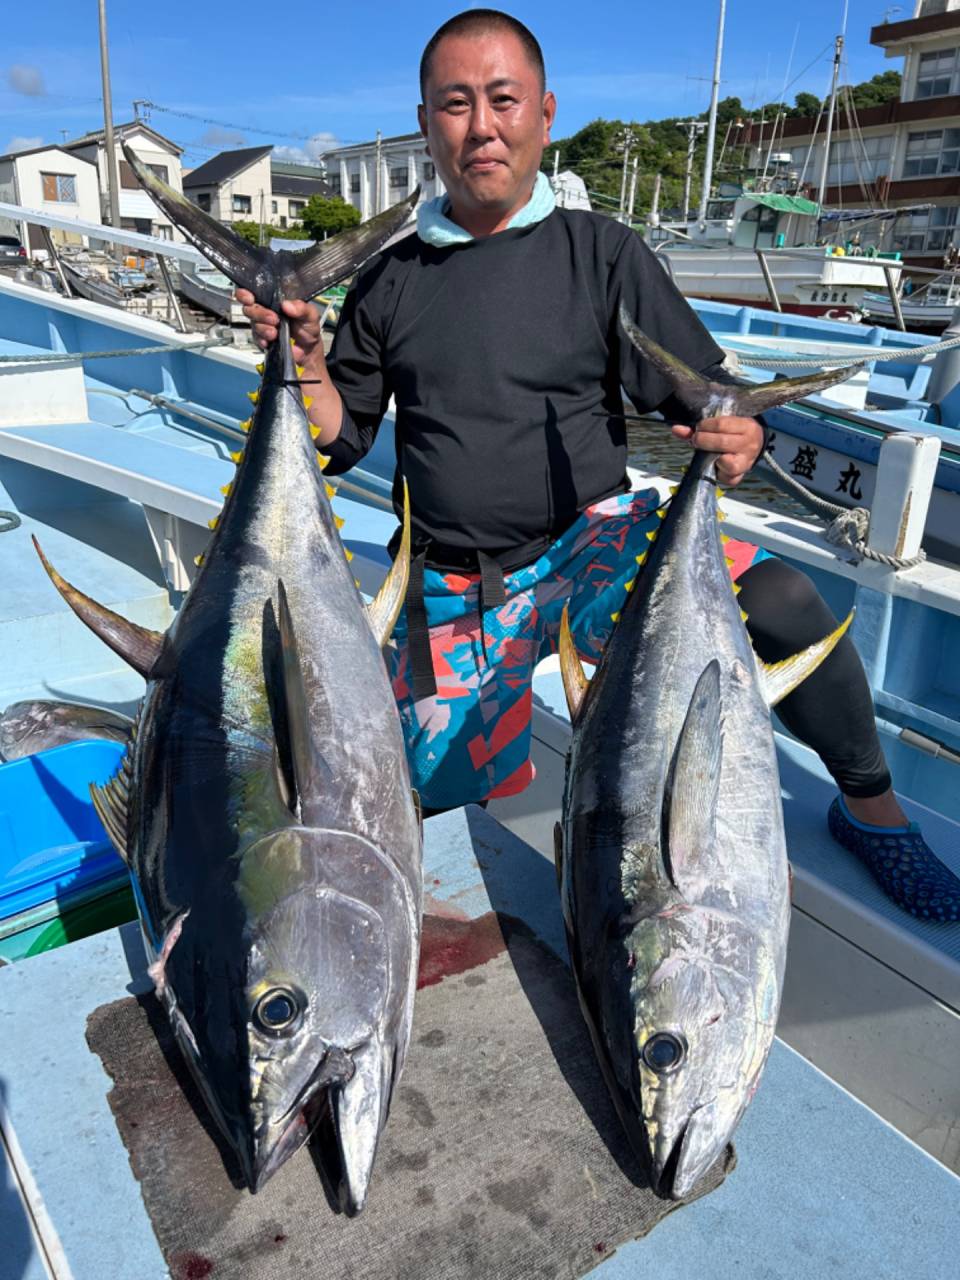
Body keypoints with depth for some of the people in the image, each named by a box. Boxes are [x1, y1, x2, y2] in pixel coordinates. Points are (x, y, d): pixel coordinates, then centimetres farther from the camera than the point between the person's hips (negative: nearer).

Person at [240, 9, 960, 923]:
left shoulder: (603, 253, 1)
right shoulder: (391, 281, 7)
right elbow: (342, 441, 11)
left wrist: (736, 440, -25)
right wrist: (307, 363, -8)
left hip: (593, 541, -2)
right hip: (453, 591, 3)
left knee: (780, 606, -29)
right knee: (442, 797, 4)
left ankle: (870, 807, 0)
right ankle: (508, 750, 40)